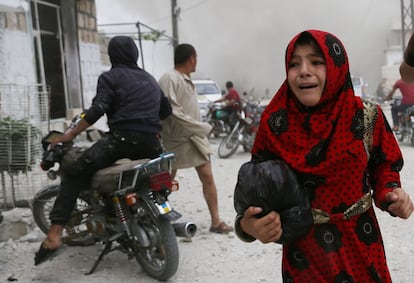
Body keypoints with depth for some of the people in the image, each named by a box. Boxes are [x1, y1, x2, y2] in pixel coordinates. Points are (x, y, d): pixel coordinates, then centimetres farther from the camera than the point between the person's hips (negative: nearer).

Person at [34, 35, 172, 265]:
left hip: (121, 140, -6)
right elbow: (166, 110, 22)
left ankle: (54, 236, -13)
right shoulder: (149, 79, 23)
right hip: (151, 144, 6)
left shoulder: (110, 77, 5)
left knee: (73, 175, -1)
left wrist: (72, 134, -6)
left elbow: (97, 110, -11)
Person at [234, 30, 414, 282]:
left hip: (361, 246, 1)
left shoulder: (366, 117, -10)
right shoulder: (275, 124, -13)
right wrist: (248, 225, -26)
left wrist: (391, 194, -16)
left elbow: (383, 166, 5)